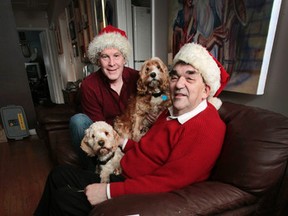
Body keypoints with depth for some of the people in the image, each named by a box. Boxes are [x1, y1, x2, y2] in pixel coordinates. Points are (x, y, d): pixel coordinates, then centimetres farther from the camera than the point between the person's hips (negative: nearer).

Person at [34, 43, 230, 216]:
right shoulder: (172, 112, 4)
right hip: (123, 178, 8)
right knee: (59, 174, 11)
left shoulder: (206, 129, -23)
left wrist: (108, 191, -22)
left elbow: (167, 182, -25)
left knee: (62, 198, -5)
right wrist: (124, 142, 2)